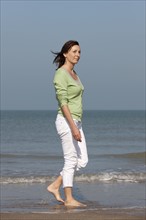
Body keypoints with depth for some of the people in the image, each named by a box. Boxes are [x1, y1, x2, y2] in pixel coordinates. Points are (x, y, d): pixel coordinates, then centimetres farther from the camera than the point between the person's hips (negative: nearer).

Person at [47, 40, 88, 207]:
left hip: (75, 122, 9)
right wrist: (73, 127, -24)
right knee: (71, 160, -3)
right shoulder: (61, 74, -14)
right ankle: (69, 199, 6)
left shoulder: (73, 74, 15)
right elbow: (63, 102, -20)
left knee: (82, 161, 8)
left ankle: (55, 186, 14)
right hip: (66, 122, -9)